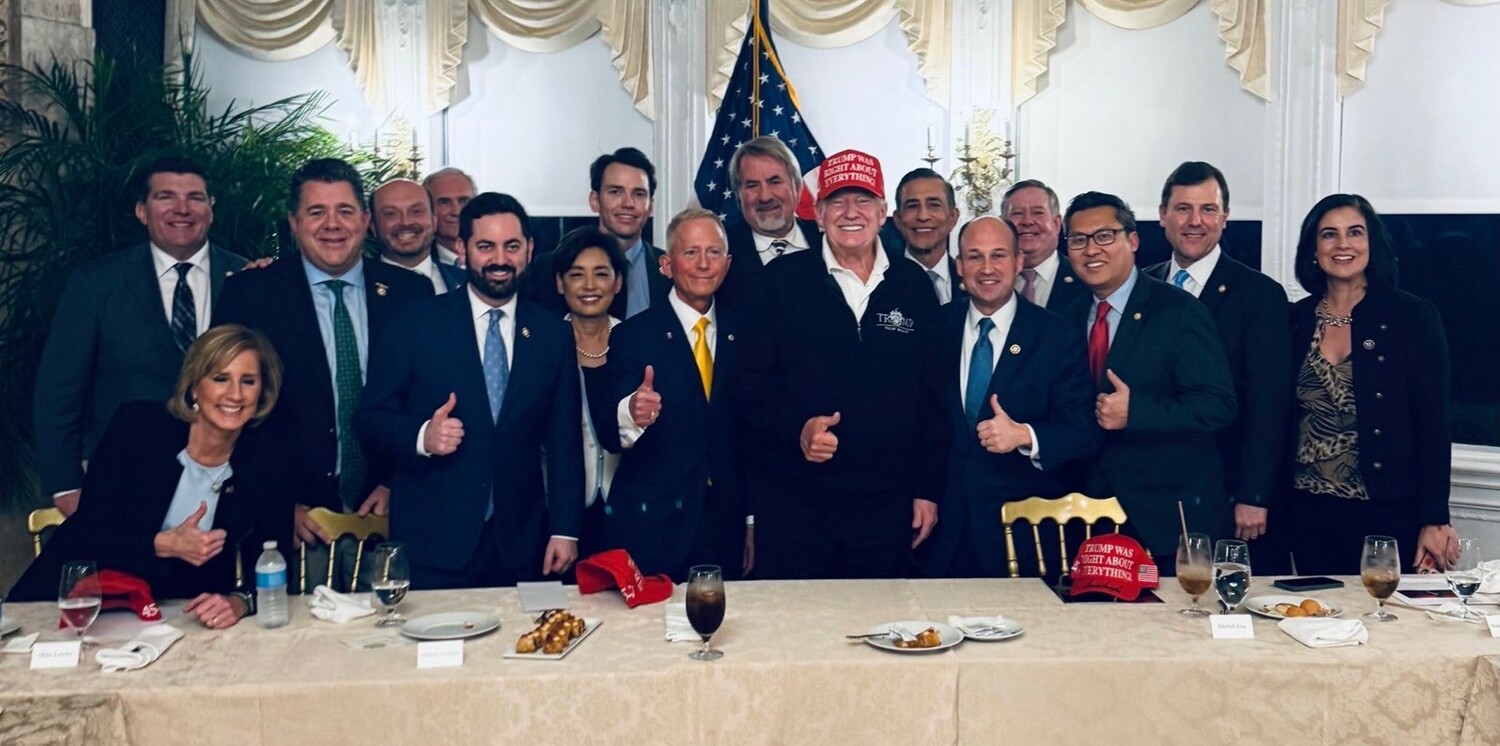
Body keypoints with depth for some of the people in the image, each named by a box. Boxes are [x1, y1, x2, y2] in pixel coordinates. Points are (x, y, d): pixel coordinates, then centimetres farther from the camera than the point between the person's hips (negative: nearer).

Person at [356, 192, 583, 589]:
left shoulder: (554, 334, 6)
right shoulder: (416, 323, 0)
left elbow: (564, 442, 6)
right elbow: (371, 417, 0)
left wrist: (565, 530, 0)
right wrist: (422, 437, -20)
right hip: (431, 542, -2)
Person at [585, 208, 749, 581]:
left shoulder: (741, 337, 7)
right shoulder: (631, 336, -5)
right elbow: (609, 435, -11)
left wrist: (752, 522, 9)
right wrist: (631, 414, -33)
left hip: (725, 529, 3)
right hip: (649, 529, -3)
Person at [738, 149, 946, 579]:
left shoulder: (914, 286, 8)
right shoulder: (783, 280, 2)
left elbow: (933, 396, 9)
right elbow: (752, 383, 0)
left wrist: (928, 490, 6)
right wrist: (797, 429, -17)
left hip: (888, 507, 2)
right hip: (793, 504, -2)